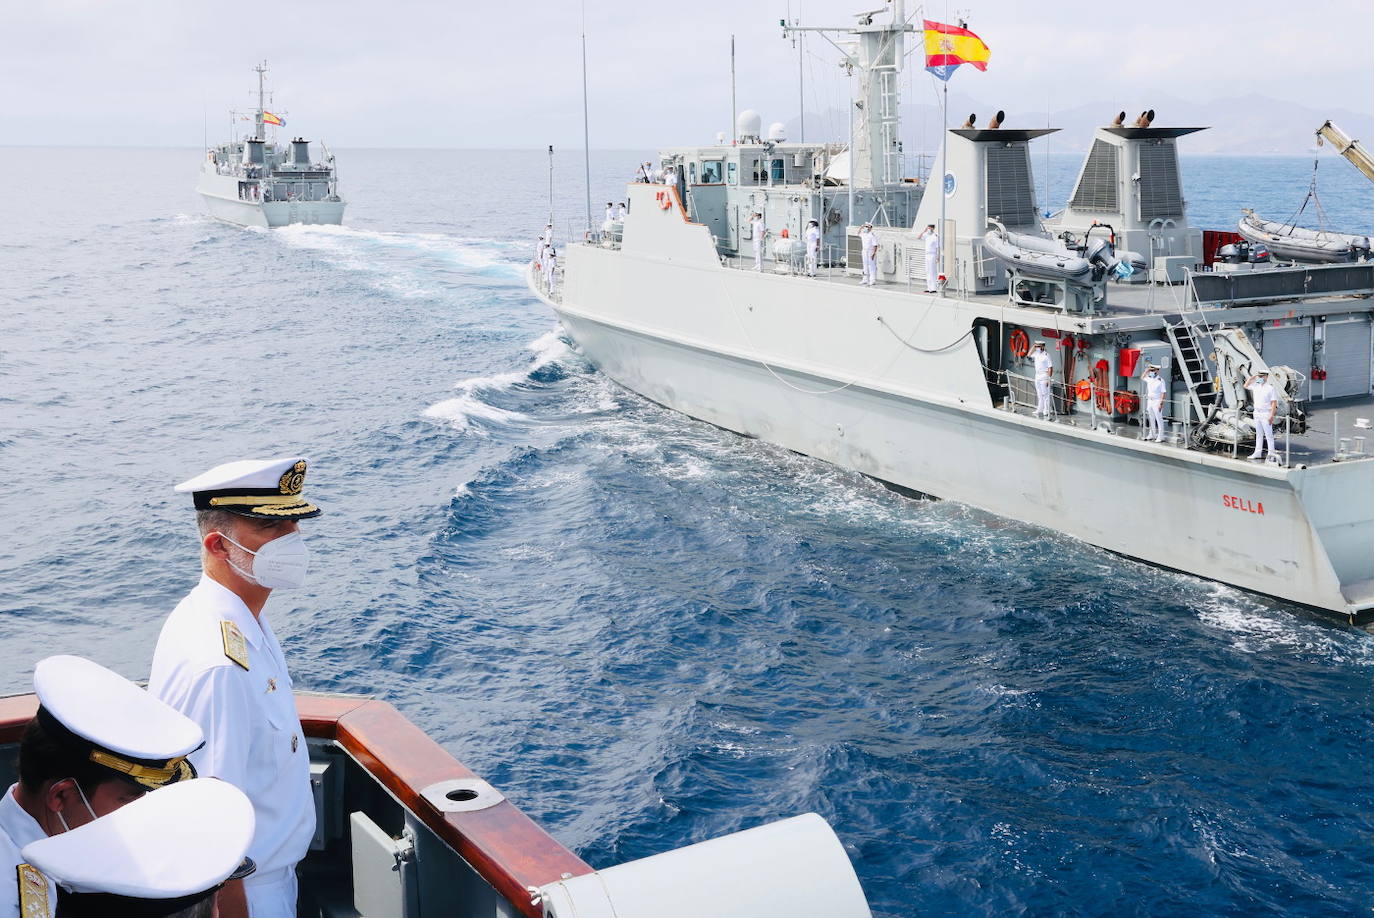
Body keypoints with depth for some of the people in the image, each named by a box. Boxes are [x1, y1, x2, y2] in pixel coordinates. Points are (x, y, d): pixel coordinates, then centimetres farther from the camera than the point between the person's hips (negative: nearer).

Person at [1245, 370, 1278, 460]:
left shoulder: (1270, 388, -11)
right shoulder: (1256, 386, 8)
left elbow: (1274, 403, -14)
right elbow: (1246, 385, 22)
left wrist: (1271, 415, -19)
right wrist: (1252, 378, 8)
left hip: (1266, 414, -7)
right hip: (1257, 412, 7)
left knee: (1268, 435, -4)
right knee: (1259, 434, 13)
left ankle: (1271, 454, -1)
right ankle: (1258, 452, 19)